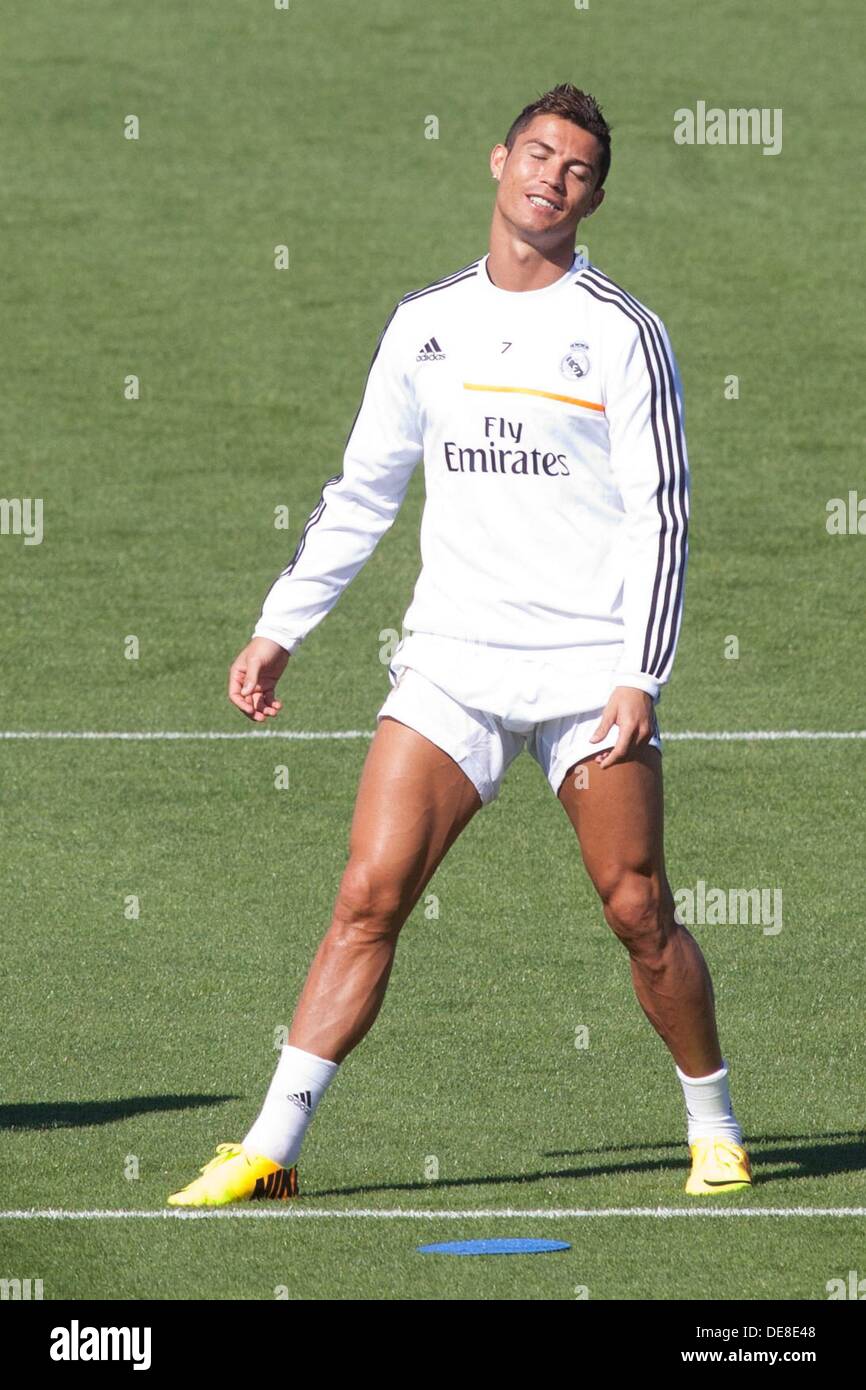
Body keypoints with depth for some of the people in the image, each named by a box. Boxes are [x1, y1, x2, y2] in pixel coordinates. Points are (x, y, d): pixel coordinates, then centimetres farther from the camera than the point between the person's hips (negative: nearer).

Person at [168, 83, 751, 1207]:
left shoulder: (622, 334, -1)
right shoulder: (424, 326, 10)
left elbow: (660, 516, -4)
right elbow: (362, 492, 19)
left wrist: (639, 679, -12)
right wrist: (280, 628, 14)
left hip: (590, 669, -3)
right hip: (452, 658, 3)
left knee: (638, 913, -2)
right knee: (370, 894, -8)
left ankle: (715, 1125, 19)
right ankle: (272, 1147, -8)